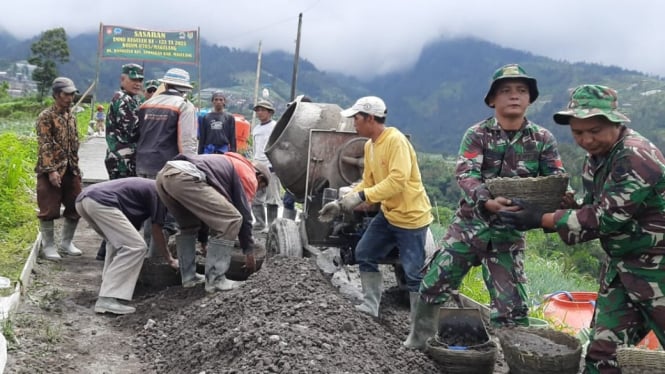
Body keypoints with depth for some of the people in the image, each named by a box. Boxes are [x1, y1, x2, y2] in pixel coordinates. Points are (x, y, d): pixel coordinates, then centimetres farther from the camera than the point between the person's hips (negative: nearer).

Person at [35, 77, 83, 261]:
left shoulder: (71, 117, 13)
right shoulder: (46, 116, -8)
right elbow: (45, 146, -14)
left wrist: (76, 168, 16)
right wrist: (51, 170, -21)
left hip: (70, 170, 7)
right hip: (51, 171, -7)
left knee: (75, 208, 9)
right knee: (49, 210, -2)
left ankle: (66, 243, 23)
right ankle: (48, 246, 10)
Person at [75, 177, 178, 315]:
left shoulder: (147, 187, 32)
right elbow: (156, 231, 9)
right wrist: (170, 259, 21)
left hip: (83, 198, 10)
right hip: (100, 202, -10)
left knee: (118, 242, 28)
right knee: (136, 247, -8)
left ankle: (108, 284, 19)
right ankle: (107, 299, -14)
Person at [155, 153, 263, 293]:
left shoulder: (223, 165, 39)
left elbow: (203, 210, 44)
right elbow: (244, 212, 14)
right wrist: (249, 251, 25)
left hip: (163, 174, 9)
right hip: (184, 177, -9)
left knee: (188, 227, 30)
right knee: (231, 220, 1)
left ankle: (188, 277, 28)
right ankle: (215, 280, 3)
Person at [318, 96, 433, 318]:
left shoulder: (396, 141, -20)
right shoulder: (369, 145, 8)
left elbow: (398, 180, -30)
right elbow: (367, 182, 11)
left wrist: (361, 197, -31)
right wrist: (341, 203, 2)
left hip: (411, 216, -9)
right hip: (388, 214, 9)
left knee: (413, 272, -6)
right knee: (364, 255, 13)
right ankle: (370, 306, 24)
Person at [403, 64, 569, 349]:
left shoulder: (543, 139, 0)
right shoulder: (477, 134, -6)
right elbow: (465, 175, -20)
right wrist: (486, 202, -40)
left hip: (509, 233, 0)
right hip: (469, 224, 0)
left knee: (512, 306, -1)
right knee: (434, 286, 7)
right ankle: (419, 340, 31)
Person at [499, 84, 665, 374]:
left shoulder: (636, 158, -24)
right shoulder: (596, 156, 4)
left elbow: (605, 218, -27)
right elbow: (592, 209, 12)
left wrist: (541, 220, -21)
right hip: (621, 266, 8)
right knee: (603, 351, 9)